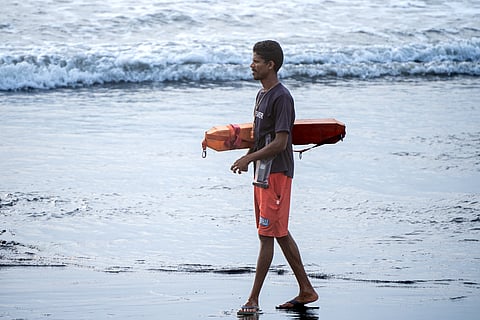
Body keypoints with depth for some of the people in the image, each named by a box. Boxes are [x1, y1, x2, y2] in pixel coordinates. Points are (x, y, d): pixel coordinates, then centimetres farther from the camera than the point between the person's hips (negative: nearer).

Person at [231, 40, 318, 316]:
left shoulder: (281, 97, -16)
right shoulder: (262, 94, 14)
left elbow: (280, 142, -20)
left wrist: (250, 158, -18)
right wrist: (248, 158, 9)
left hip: (277, 173, -10)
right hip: (263, 172, 10)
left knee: (268, 235, -7)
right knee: (281, 234, 13)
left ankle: (254, 300, -6)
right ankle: (306, 291, 21)